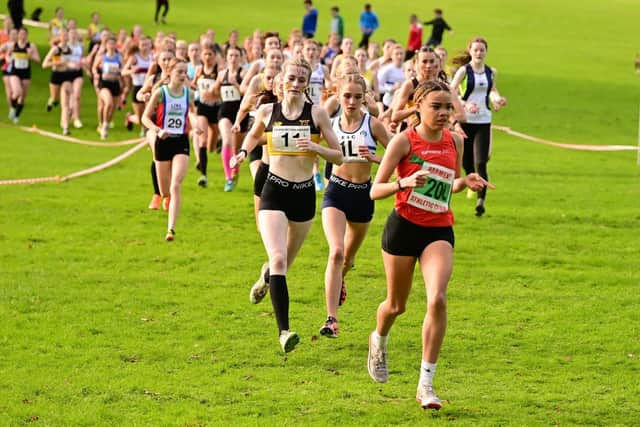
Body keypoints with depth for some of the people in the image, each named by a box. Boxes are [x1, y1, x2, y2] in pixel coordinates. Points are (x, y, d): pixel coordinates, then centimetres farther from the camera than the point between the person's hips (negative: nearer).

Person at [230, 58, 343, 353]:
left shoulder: (316, 113, -3)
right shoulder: (267, 112, 0)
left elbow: (339, 156, -1)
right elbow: (254, 134, 23)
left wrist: (315, 148, -19)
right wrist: (243, 152, 3)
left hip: (304, 194, 1)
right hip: (274, 192, -1)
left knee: (285, 262, 17)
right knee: (278, 259, -20)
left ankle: (266, 277, 56)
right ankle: (284, 331, -24)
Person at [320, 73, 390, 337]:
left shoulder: (373, 125, -6)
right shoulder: (331, 124, -1)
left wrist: (373, 158, -19)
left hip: (363, 194, 1)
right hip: (336, 192, -1)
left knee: (348, 256, 20)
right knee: (336, 252, -21)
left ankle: (339, 279, 58)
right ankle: (331, 319, -25)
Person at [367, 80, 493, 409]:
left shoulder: (455, 141, 5)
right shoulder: (404, 140, -9)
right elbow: (375, 190, -10)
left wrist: (465, 182, -1)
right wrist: (404, 182, -28)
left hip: (439, 231, 2)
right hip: (403, 226, -2)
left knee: (437, 300, -18)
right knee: (397, 305, 11)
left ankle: (426, 384, -12)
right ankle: (379, 340, 49)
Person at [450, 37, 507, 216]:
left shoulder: (491, 72, 8)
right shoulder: (464, 70, -5)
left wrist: (498, 99, 6)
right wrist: (465, 105, -25)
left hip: (484, 122, 2)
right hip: (465, 120, -2)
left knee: (480, 162, -11)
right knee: (466, 162, 7)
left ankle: (481, 200, -15)